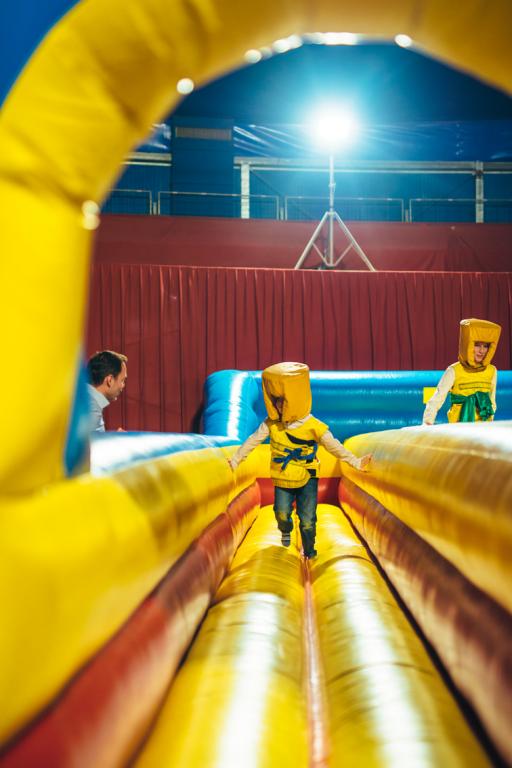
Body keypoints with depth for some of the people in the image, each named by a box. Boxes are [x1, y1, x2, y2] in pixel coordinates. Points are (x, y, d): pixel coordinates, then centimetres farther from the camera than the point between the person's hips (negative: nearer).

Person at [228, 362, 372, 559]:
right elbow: (252, 441, -1)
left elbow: (334, 446, -10)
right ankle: (285, 531, 42)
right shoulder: (271, 424, -11)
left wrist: (356, 462, -12)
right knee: (282, 513, 8)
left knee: (307, 519, -1)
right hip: (282, 478, 2)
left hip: (307, 478, -2)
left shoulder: (314, 427, -17)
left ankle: (309, 550, 21)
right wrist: (235, 460, 3)